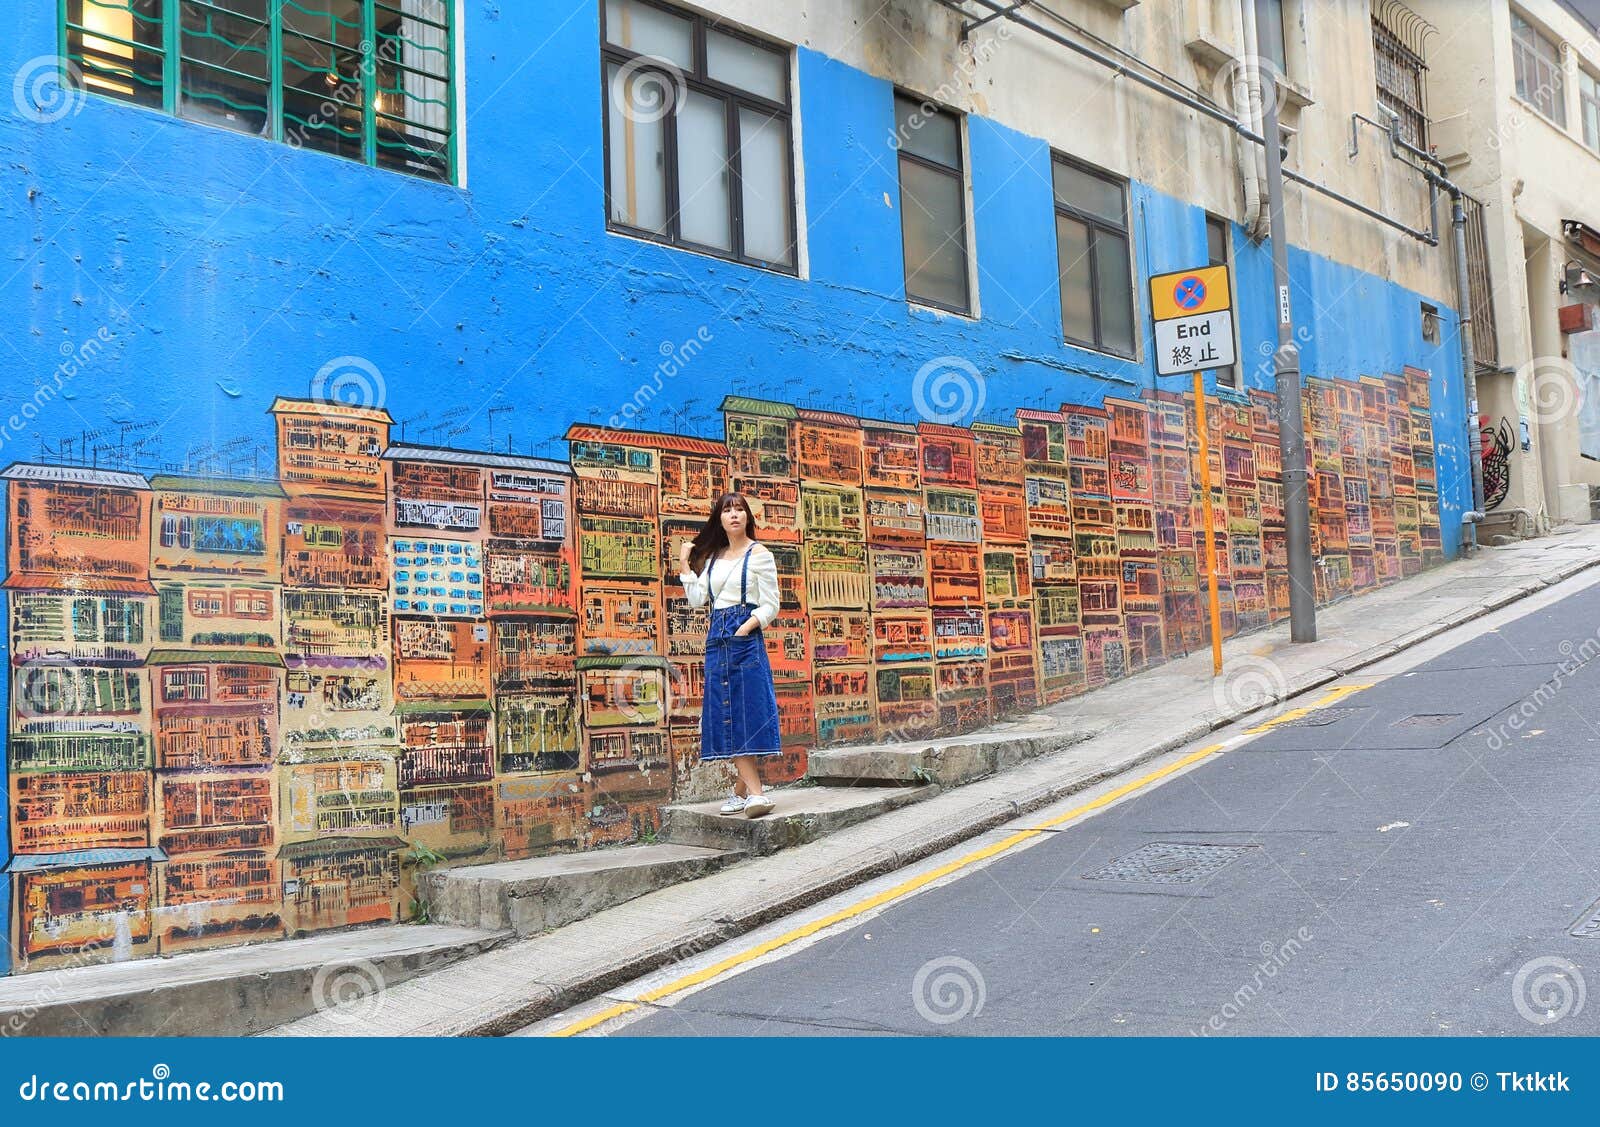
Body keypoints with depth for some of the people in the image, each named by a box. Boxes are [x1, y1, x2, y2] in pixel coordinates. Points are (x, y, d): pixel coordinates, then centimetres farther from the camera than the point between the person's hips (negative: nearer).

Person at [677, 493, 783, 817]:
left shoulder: (759, 555, 1)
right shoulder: (714, 557, 18)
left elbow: (770, 606, -3)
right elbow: (697, 598, 11)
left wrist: (745, 628, -16)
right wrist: (685, 564, 10)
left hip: (746, 637, -5)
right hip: (717, 639, 6)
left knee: (748, 711, -9)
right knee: (727, 715, 0)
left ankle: (743, 790, -7)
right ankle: (753, 791, 2)